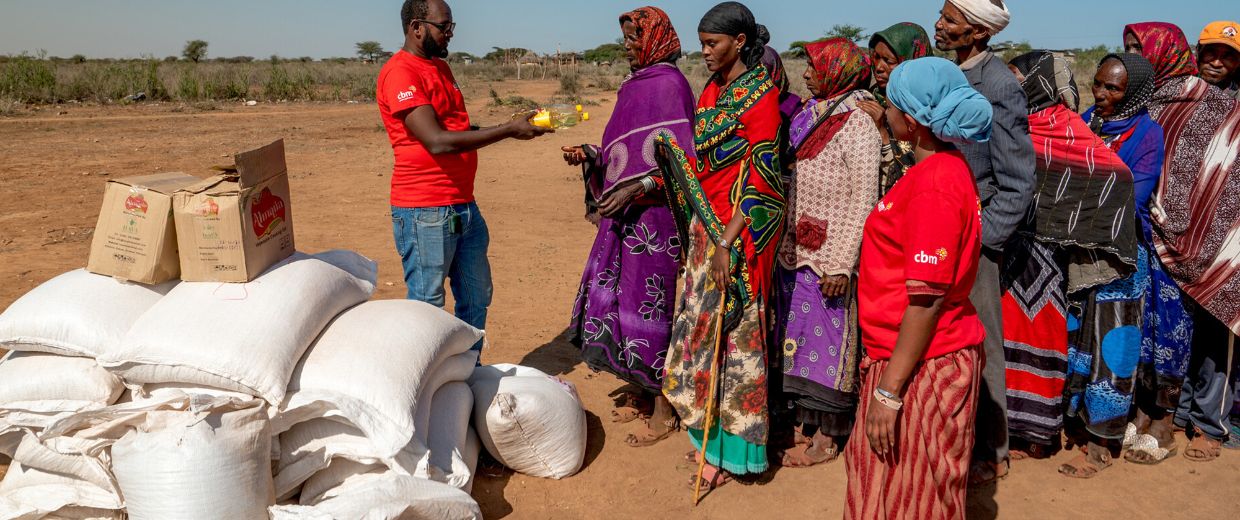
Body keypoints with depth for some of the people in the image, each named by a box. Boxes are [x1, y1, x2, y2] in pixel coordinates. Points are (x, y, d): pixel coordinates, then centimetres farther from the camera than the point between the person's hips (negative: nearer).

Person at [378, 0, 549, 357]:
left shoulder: (441, 67, 16)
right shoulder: (400, 72, -14)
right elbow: (438, 141, -23)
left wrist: (514, 124, 4)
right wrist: (508, 130, -18)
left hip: (464, 205, 9)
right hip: (425, 214, -9)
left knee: (476, 299, 15)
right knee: (428, 308, 0)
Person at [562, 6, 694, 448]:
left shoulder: (670, 85, -11)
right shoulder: (634, 86, 15)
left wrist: (636, 190, -22)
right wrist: (591, 155, 4)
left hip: (653, 213, -9)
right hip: (623, 212, 9)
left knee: (650, 304, -3)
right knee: (616, 297, 11)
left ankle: (663, 410, 10)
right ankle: (642, 392, 26)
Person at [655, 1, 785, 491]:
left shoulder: (760, 96, -12)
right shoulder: (712, 89, 11)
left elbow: (760, 176, -17)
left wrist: (728, 241, -21)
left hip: (739, 230, -8)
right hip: (704, 222, 8)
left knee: (730, 330, -1)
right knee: (700, 324, 13)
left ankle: (730, 450, 12)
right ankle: (706, 429, 28)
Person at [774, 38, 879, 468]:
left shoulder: (859, 128, -13)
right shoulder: (810, 117, 11)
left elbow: (862, 205, -16)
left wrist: (842, 264, -19)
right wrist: (786, 245, 14)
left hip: (829, 259, -8)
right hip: (796, 252, 8)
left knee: (828, 339, 2)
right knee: (798, 337, 14)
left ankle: (827, 437, 15)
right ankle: (806, 423, 28)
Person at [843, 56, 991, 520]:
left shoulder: (934, 183, -21)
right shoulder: (945, 168, 8)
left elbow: (926, 300, -23)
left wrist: (888, 390, -20)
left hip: (921, 368, -9)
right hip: (909, 357, 9)